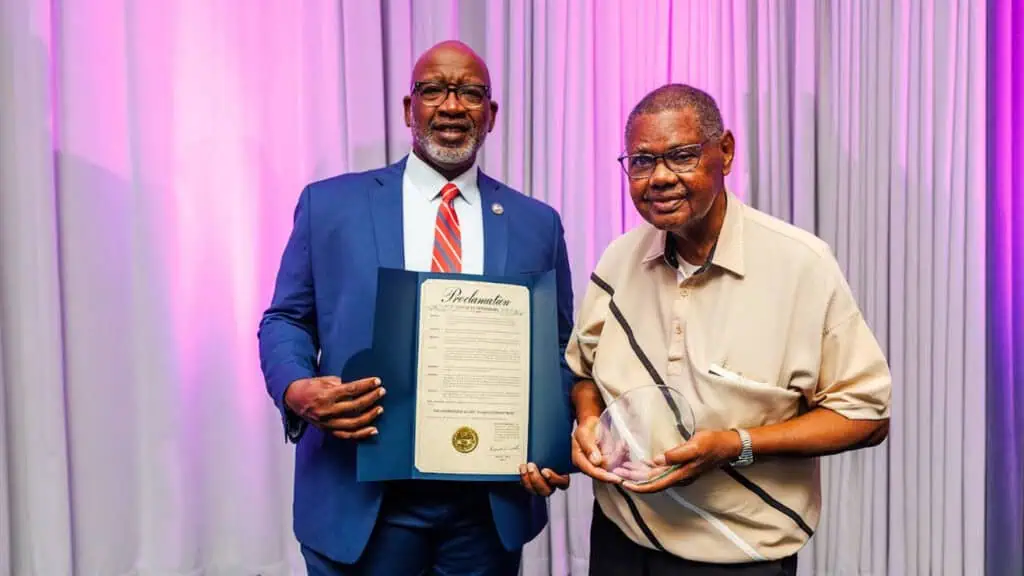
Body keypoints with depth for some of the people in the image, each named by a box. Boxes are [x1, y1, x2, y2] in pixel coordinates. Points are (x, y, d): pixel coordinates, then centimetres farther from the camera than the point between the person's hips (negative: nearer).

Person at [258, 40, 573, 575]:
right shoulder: (329, 204, 2)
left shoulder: (536, 223, 5)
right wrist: (297, 390, -16)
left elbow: (559, 347, 7)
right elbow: (285, 320, 5)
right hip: (361, 496, -1)